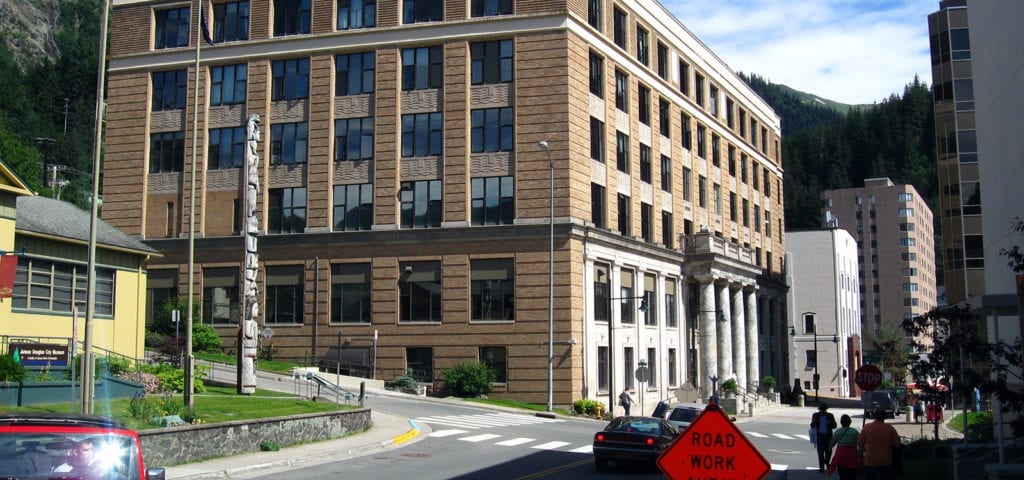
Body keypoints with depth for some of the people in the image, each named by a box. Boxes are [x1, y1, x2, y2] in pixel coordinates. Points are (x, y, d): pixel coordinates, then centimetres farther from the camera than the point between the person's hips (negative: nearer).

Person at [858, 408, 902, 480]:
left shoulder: (867, 427, -4)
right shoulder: (890, 428, -2)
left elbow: (860, 444, -1)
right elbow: (897, 444, 0)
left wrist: (861, 457, 10)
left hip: (870, 461, -1)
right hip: (886, 461, 1)